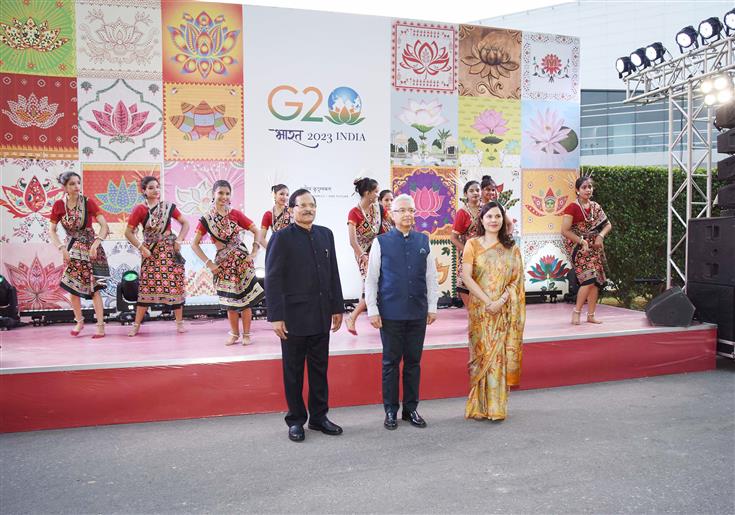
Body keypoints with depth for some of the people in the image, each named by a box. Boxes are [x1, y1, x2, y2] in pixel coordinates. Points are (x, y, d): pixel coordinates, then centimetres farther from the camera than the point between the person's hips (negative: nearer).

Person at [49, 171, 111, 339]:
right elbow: (51, 231, 1)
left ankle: (101, 326, -3)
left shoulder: (88, 202, -12)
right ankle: (79, 321, 24)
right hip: (72, 248, 3)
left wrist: (95, 245, -25)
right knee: (73, 286, 5)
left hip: (90, 247, -3)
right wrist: (62, 248, -10)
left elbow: (104, 226, -16)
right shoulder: (59, 205, -5)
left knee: (93, 288, -7)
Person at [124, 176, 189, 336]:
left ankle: (179, 322, 11)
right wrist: (141, 248, -8)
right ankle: (136, 324, 9)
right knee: (146, 287, 0)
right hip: (150, 252, -1)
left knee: (175, 285, 0)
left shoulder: (169, 207, 2)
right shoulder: (140, 209, -4)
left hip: (169, 250, 1)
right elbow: (128, 232, -2)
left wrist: (178, 240, -3)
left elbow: (185, 224, 8)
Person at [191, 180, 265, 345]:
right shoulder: (207, 219, -3)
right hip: (223, 262, 1)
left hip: (241, 259, -1)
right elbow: (194, 244, -1)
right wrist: (208, 263, -7)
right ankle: (234, 334, 25)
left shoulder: (235, 214, -3)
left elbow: (256, 231, 1)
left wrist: (253, 253, -7)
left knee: (246, 298, 1)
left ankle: (246, 334, 14)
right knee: (230, 301, 8)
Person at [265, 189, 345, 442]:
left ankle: (319, 417, 25)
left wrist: (337, 307, 8)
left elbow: (333, 274, 10)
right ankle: (295, 420, 20)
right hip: (294, 316, -4)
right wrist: (275, 317, -13)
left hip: (321, 316, 5)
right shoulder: (281, 238, -6)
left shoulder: (325, 234, 8)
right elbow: (272, 279, -9)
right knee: (293, 371, 8)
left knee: (319, 368, 13)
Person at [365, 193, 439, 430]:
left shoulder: (423, 241, 6)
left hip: (418, 313, 2)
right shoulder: (381, 242, -1)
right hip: (390, 313, -2)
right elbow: (371, 280, -1)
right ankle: (391, 411, 19)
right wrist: (372, 311, -5)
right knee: (391, 362, 7)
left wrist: (432, 307, 6)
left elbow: (431, 277, 10)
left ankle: (411, 409, 23)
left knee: (413, 362, 10)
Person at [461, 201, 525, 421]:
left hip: (505, 310, 2)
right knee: (482, 354, 0)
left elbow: (517, 278, 2)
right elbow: (466, 276, -8)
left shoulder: (511, 248, 8)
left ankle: (497, 406, 11)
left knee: (500, 355, 2)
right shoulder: (472, 244, 1)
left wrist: (501, 300, -13)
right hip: (480, 309, -1)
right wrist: (487, 301, -14)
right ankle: (480, 406, 9)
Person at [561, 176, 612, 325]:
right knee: (589, 279, -17)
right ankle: (576, 311, -2)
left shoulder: (596, 207, 10)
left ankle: (591, 315, 11)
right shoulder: (572, 208, -8)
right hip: (579, 248, -6)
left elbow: (608, 225, 14)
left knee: (596, 281, 3)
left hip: (595, 247, 6)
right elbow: (565, 230, -13)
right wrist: (582, 241, -16)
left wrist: (601, 236, -5)